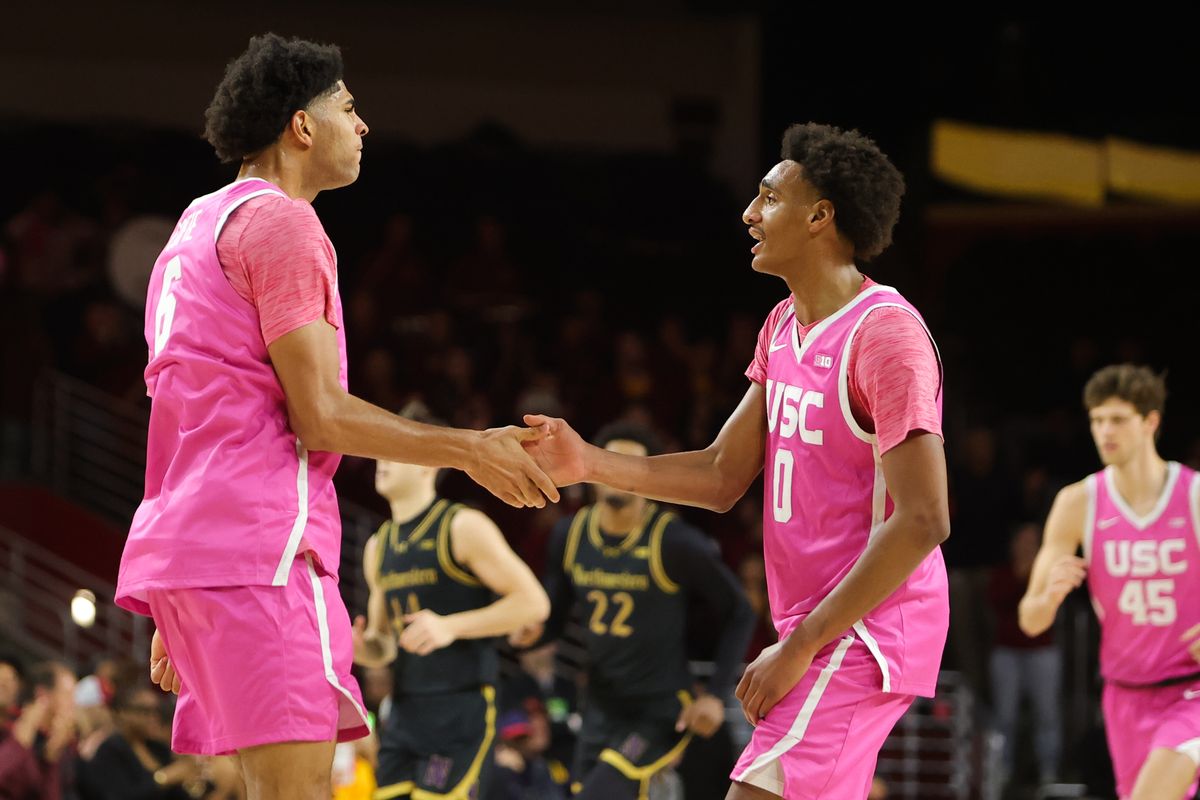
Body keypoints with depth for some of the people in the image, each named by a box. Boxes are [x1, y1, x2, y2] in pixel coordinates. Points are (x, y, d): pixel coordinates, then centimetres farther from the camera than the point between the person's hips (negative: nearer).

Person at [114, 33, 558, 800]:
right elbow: (319, 417, -13)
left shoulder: (199, 226, 23)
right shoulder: (281, 223, -7)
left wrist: (176, 617, 26)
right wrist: (470, 450, -4)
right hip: (260, 544, -10)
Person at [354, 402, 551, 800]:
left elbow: (533, 602, -11)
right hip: (404, 711, 7)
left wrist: (451, 626, -19)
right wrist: (362, 647, -1)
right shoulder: (378, 547, 15)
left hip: (462, 711, -7)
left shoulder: (464, 528, -6)